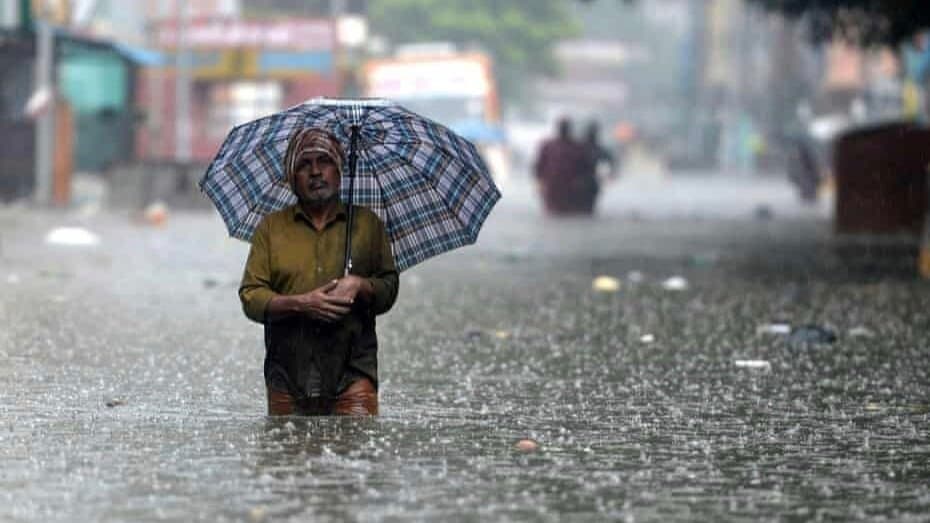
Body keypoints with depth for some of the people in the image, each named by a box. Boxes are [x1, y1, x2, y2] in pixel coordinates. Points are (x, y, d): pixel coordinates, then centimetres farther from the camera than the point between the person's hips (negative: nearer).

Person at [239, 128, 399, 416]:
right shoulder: (271, 227, 12)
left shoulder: (367, 223, 13)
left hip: (352, 373, -1)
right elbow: (250, 298, 4)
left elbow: (390, 288, 13)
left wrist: (360, 286, -9)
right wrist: (299, 304, -13)